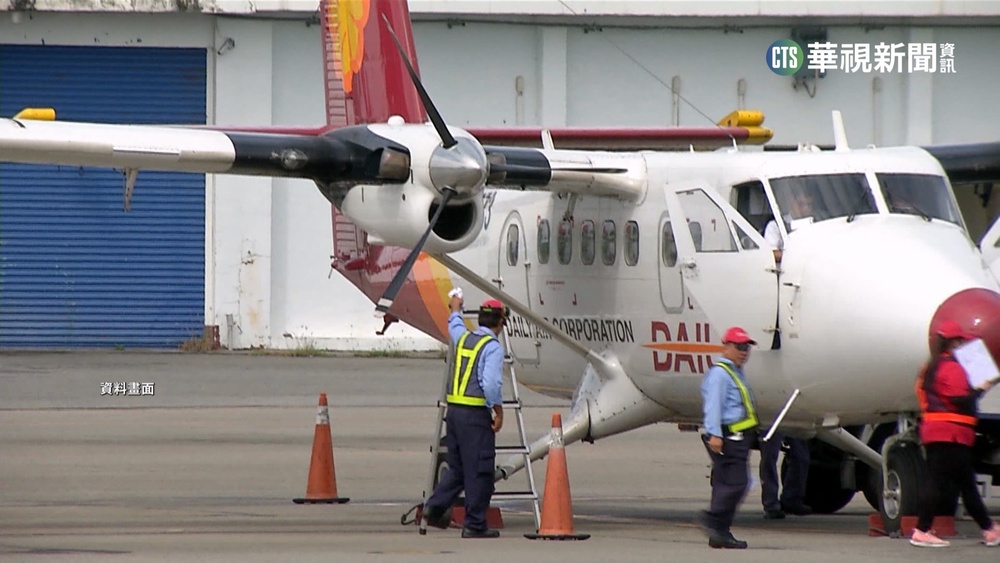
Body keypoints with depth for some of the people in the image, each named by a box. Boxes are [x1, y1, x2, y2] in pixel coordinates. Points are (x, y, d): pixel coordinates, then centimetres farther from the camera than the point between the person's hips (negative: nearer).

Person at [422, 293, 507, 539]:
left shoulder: (464, 338, 12)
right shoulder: (492, 347, -10)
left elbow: (454, 324, 37)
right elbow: (491, 383, -20)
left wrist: (456, 310, 57)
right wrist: (499, 412, -10)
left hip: (454, 410, 8)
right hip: (476, 414, -8)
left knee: (457, 466, 18)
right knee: (478, 470, -2)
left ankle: (436, 506, 6)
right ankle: (475, 524, -1)